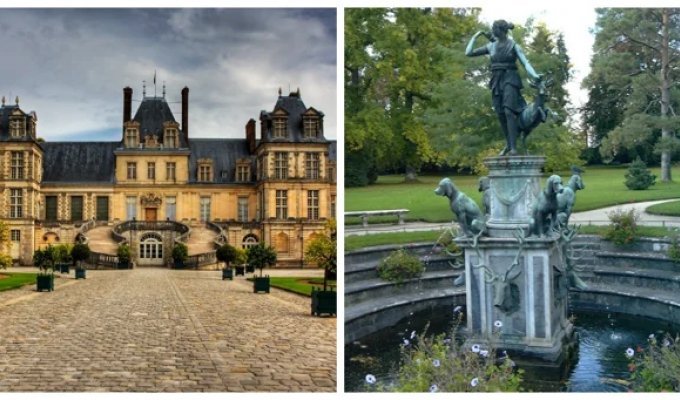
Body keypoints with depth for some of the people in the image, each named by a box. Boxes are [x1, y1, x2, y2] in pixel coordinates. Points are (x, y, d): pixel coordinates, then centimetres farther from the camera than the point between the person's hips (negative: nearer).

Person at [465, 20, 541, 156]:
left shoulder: (514, 46, -1)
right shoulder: (491, 46, 11)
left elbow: (525, 63, -6)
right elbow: (469, 53, 13)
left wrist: (534, 75, -22)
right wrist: (475, 37, 9)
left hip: (510, 80, -5)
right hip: (497, 82, 5)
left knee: (509, 111, -20)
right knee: (501, 114, 5)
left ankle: (513, 147, -25)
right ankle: (508, 144, 22)